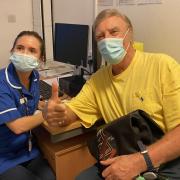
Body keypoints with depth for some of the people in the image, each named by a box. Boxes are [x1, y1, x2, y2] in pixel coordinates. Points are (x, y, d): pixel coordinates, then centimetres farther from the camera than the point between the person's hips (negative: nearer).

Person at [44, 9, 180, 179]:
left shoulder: (162, 65, -12)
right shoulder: (97, 79, 6)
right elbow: (70, 111, 7)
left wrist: (139, 161, -29)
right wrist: (55, 113, -18)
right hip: (122, 162, 5)